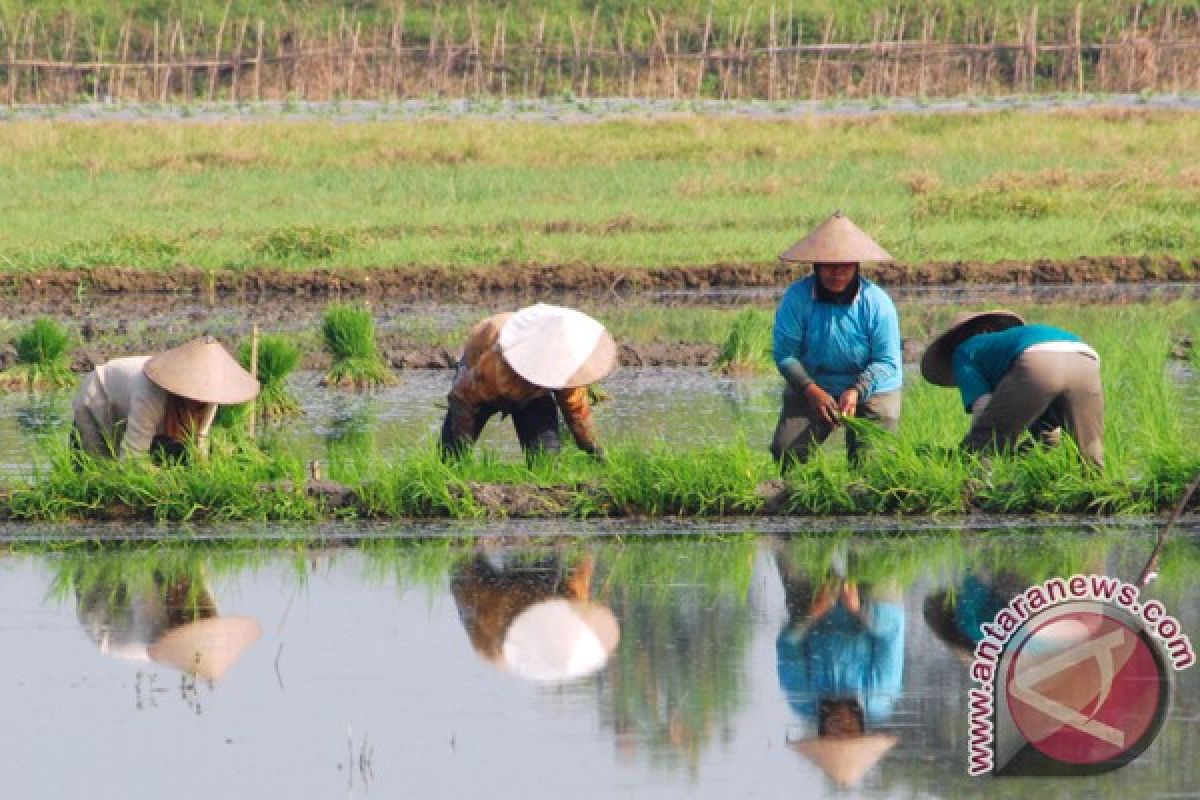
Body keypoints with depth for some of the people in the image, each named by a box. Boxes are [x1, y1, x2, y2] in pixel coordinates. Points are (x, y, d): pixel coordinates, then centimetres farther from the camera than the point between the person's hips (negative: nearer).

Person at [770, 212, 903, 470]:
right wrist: (811, 390, -26)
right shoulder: (797, 297, -12)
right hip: (812, 387, 1)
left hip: (871, 388, -1)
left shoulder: (877, 302, -13)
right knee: (786, 452, -16)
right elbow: (784, 353, -11)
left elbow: (886, 361, -10)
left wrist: (856, 391, -28)